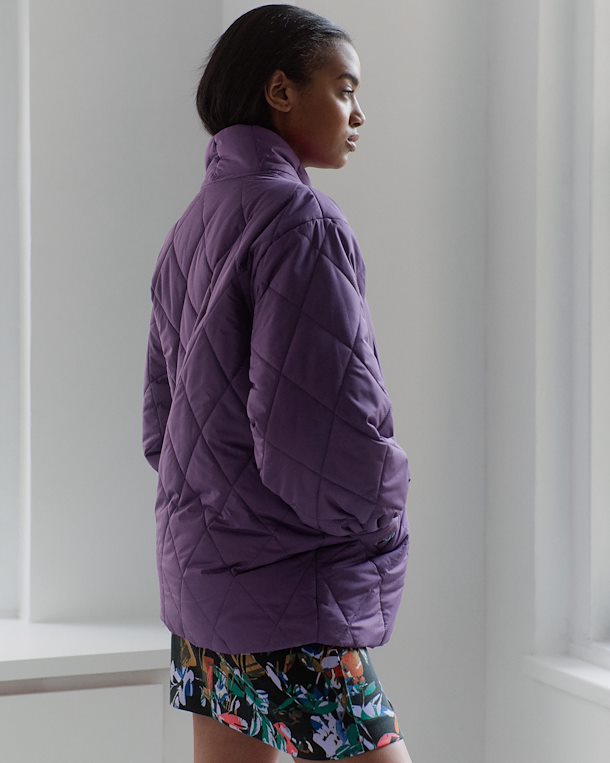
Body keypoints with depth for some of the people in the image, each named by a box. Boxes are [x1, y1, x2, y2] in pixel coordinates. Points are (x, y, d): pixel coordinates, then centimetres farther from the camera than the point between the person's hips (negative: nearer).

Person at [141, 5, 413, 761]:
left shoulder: (195, 223, 13)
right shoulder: (299, 218, -15)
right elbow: (323, 435, -22)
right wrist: (385, 503, -4)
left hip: (201, 578, 9)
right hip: (289, 595, -9)